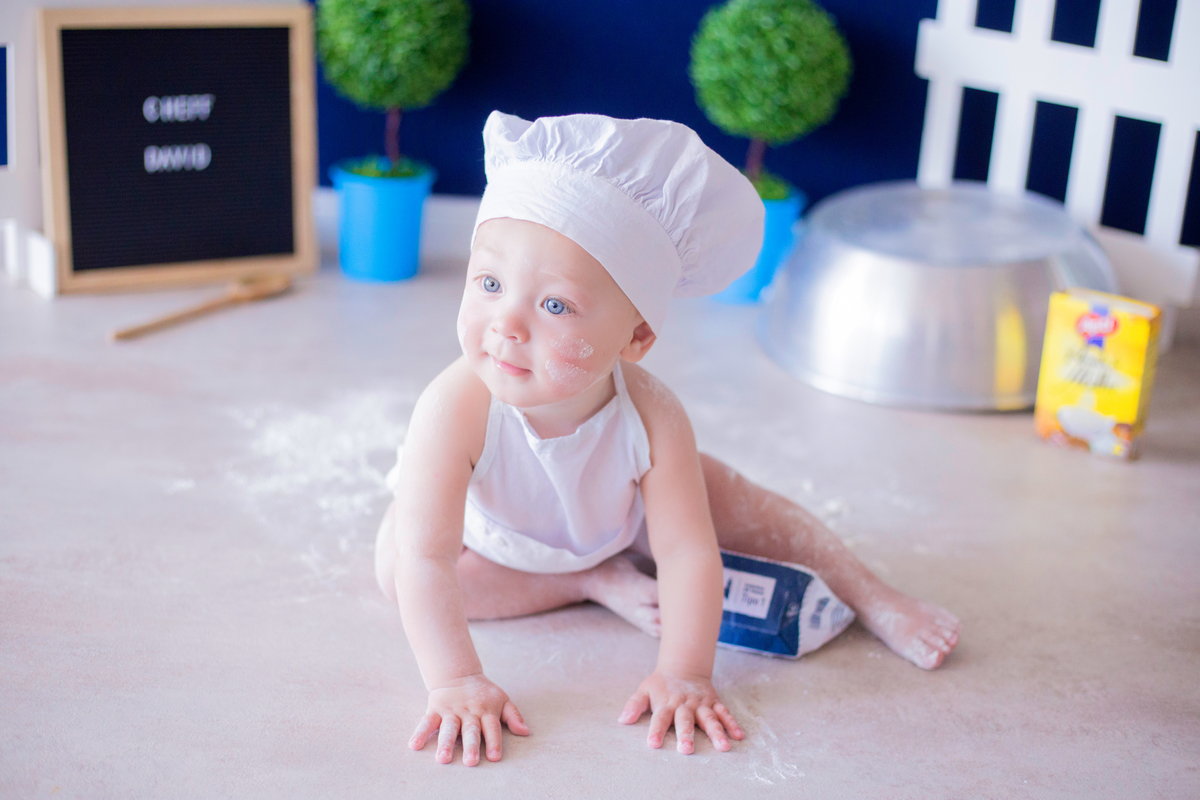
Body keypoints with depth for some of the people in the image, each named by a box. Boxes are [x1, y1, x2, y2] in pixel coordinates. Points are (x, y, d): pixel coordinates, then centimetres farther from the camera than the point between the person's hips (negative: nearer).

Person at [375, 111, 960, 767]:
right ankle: (595, 582, -13)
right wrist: (456, 681, -49)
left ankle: (870, 597, 9)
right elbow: (425, 559, -44)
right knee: (393, 562, -23)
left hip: (615, 515, 1)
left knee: (723, 496, -11)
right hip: (490, 527, 0)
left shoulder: (653, 419, -39)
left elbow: (688, 552, -34)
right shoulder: (456, 408, -45)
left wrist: (683, 674, -41)